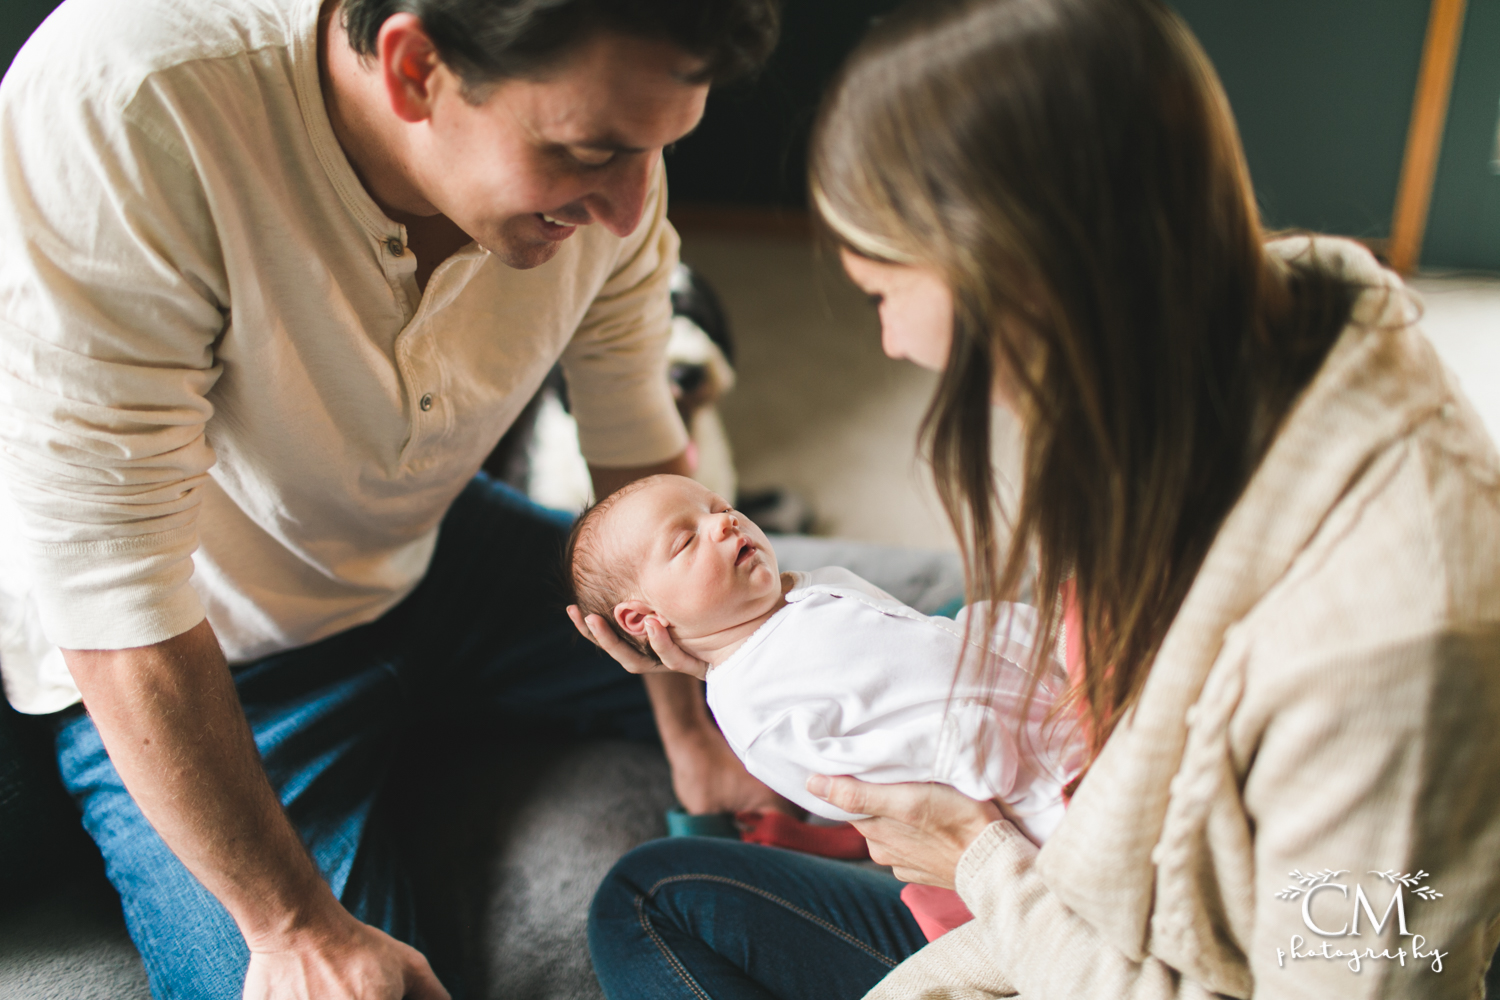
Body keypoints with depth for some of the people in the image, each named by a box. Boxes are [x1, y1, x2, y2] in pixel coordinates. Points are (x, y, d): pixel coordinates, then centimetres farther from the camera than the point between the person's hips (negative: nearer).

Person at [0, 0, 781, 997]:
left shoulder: (597, 145, -19)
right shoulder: (121, 106, -35)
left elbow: (641, 454, -5)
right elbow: (108, 579, -31)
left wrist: (693, 734, -2)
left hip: (427, 557, 5)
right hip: (189, 658, -4)